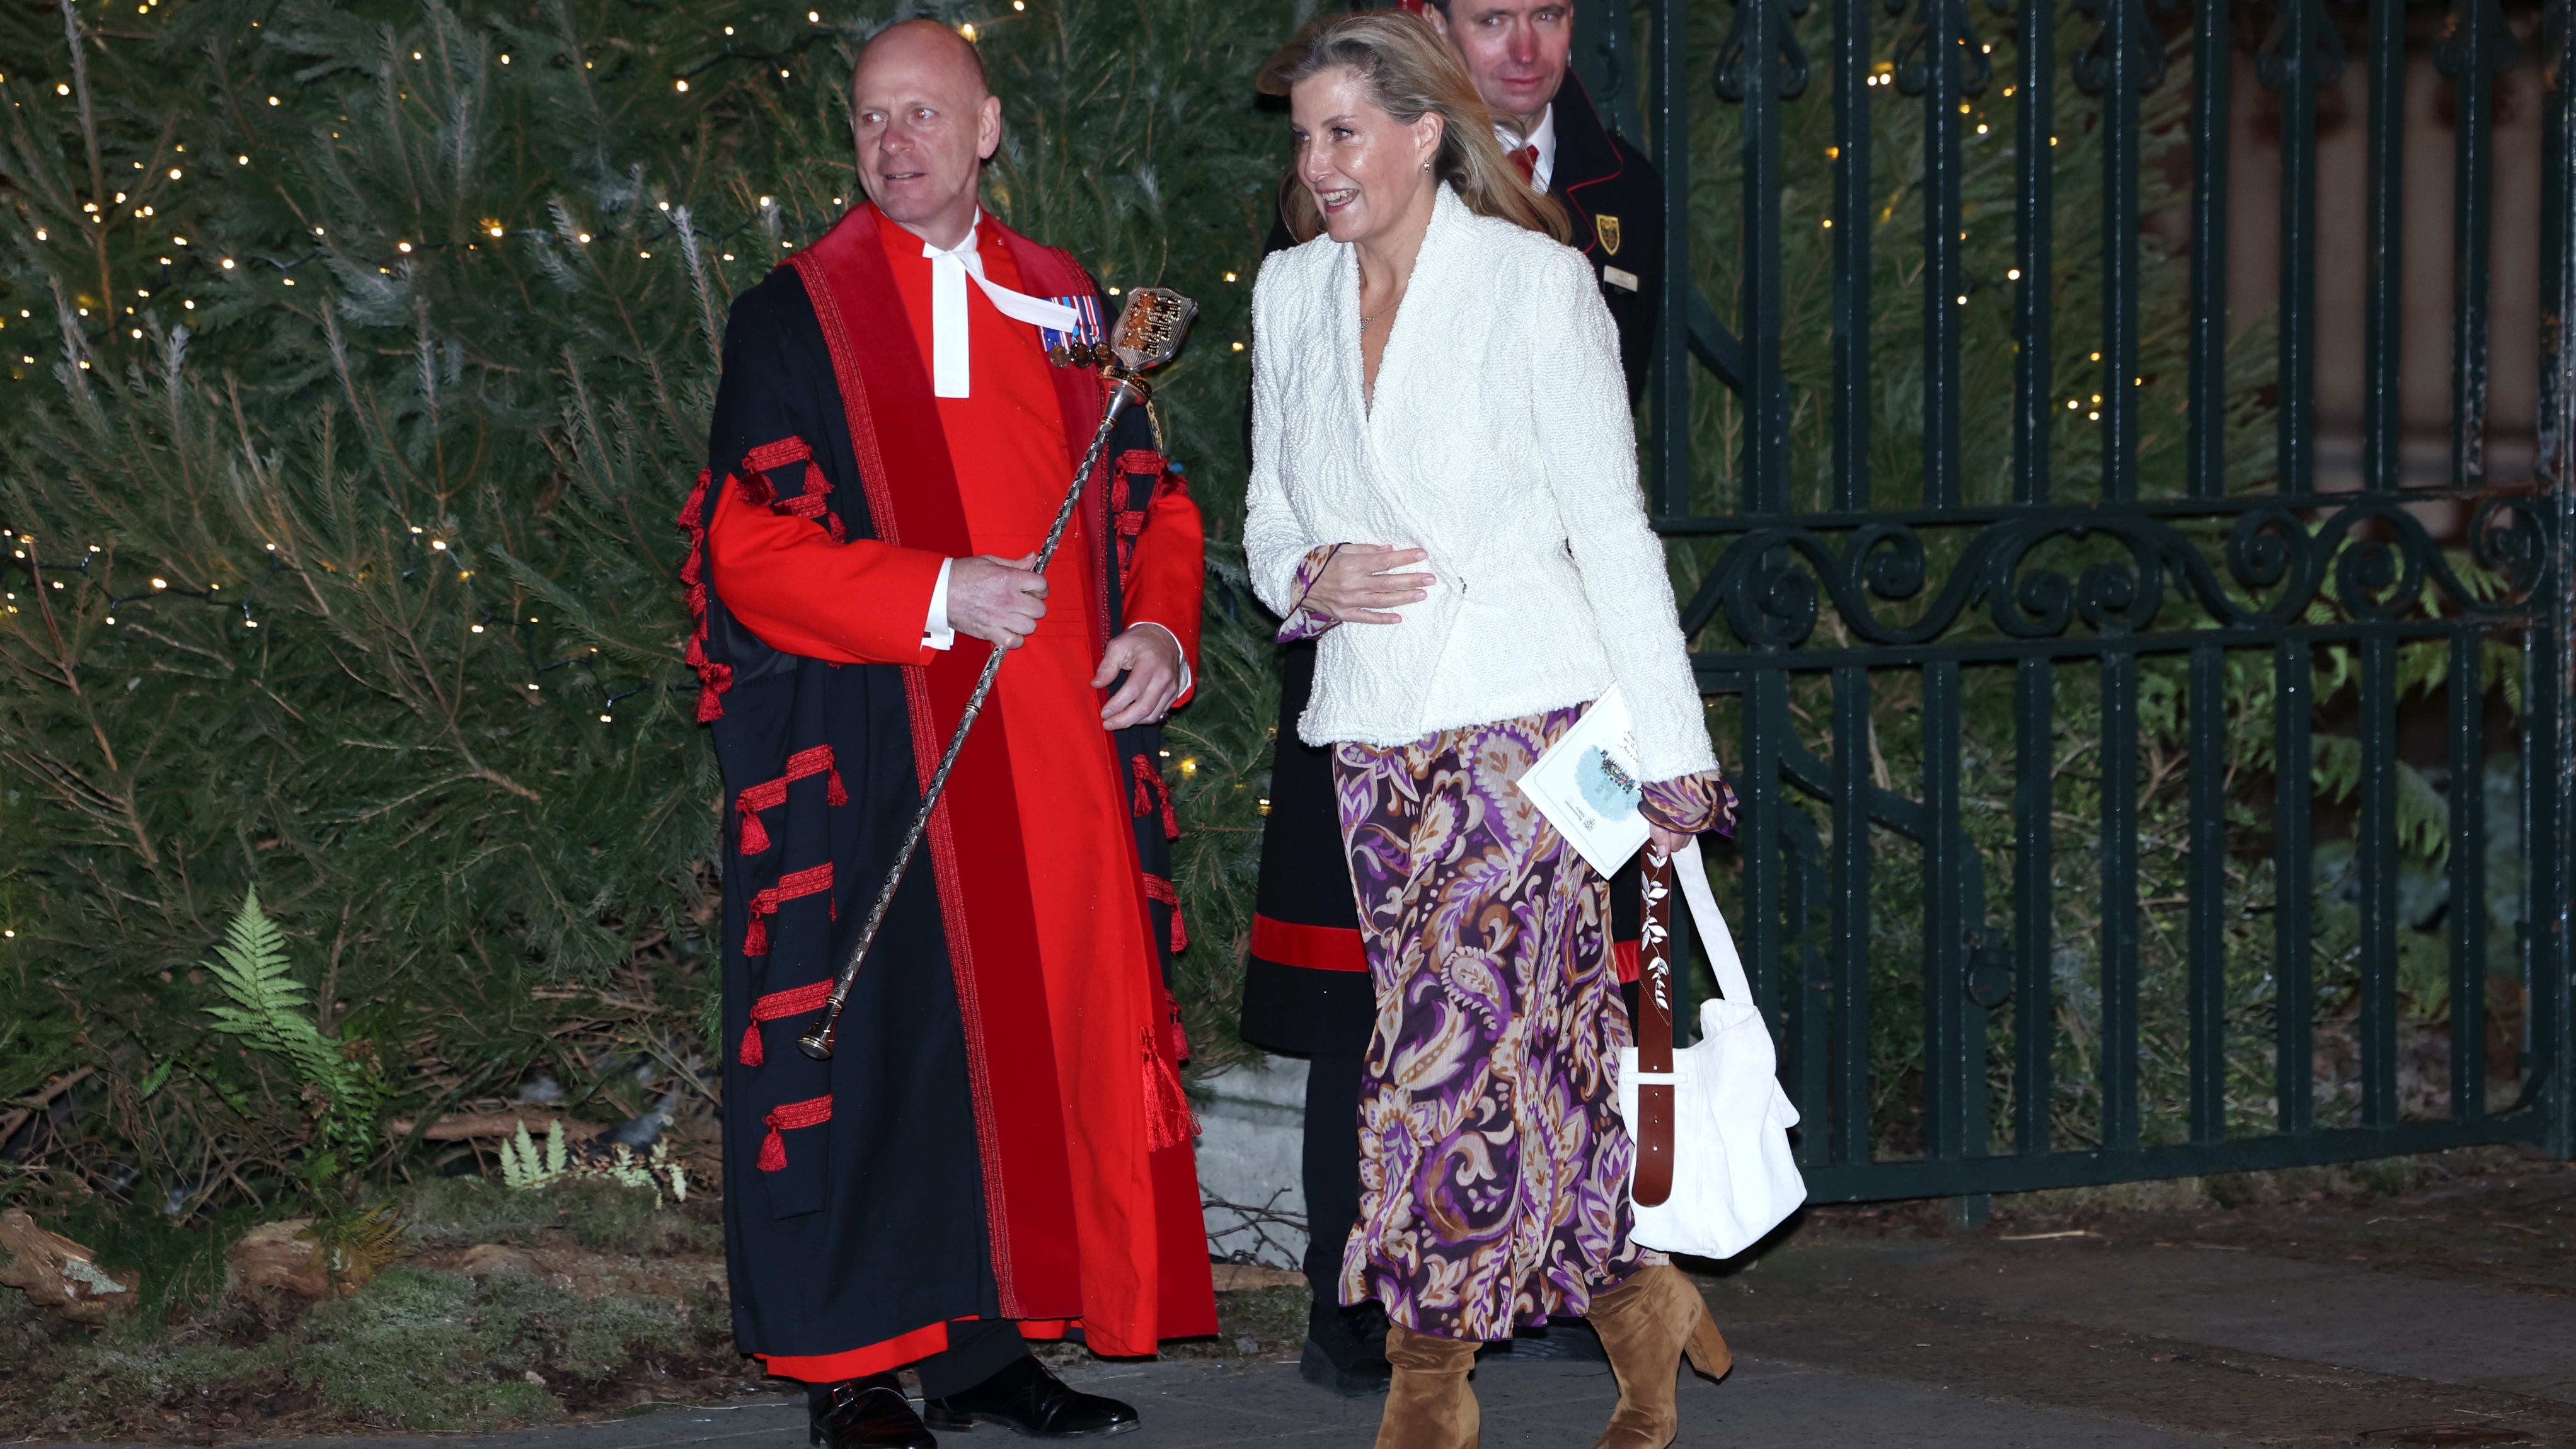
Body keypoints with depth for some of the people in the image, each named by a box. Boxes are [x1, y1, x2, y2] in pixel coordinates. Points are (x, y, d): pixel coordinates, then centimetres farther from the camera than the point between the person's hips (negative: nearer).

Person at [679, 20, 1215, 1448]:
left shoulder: (1063, 305, 13)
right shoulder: (796, 318, 1)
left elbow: (1151, 500, 19)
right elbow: (748, 541, -7)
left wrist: (1159, 630, -1)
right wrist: (937, 593, -17)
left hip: (1055, 744, 4)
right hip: (875, 759, -4)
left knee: (1050, 1036, 2)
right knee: (887, 1044, -5)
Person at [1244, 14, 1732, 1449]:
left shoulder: (1535, 283, -5)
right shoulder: (1292, 294, 11)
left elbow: (1611, 527, -4)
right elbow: (1270, 513, 19)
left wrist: (1667, 743, -5)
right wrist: (1308, 576, -6)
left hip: (1521, 712, -5)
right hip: (1375, 729, 5)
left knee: (1453, 1039, -13)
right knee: (1540, 1043, 6)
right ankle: (1636, 1301, 21)